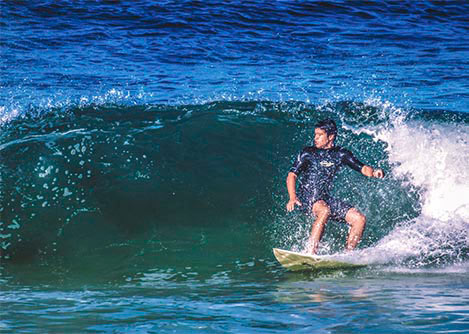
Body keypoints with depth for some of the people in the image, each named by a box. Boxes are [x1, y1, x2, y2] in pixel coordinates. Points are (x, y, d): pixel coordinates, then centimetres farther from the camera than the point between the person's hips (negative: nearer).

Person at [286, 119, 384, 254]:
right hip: (307, 197, -4)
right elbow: (292, 175, -4)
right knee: (324, 211, -37)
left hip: (325, 198, 5)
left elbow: (362, 168, 5)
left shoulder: (340, 154, 9)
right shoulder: (308, 153, 1)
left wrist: (373, 172, -18)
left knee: (360, 219, -9)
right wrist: (292, 198, -21)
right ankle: (311, 253, -39)